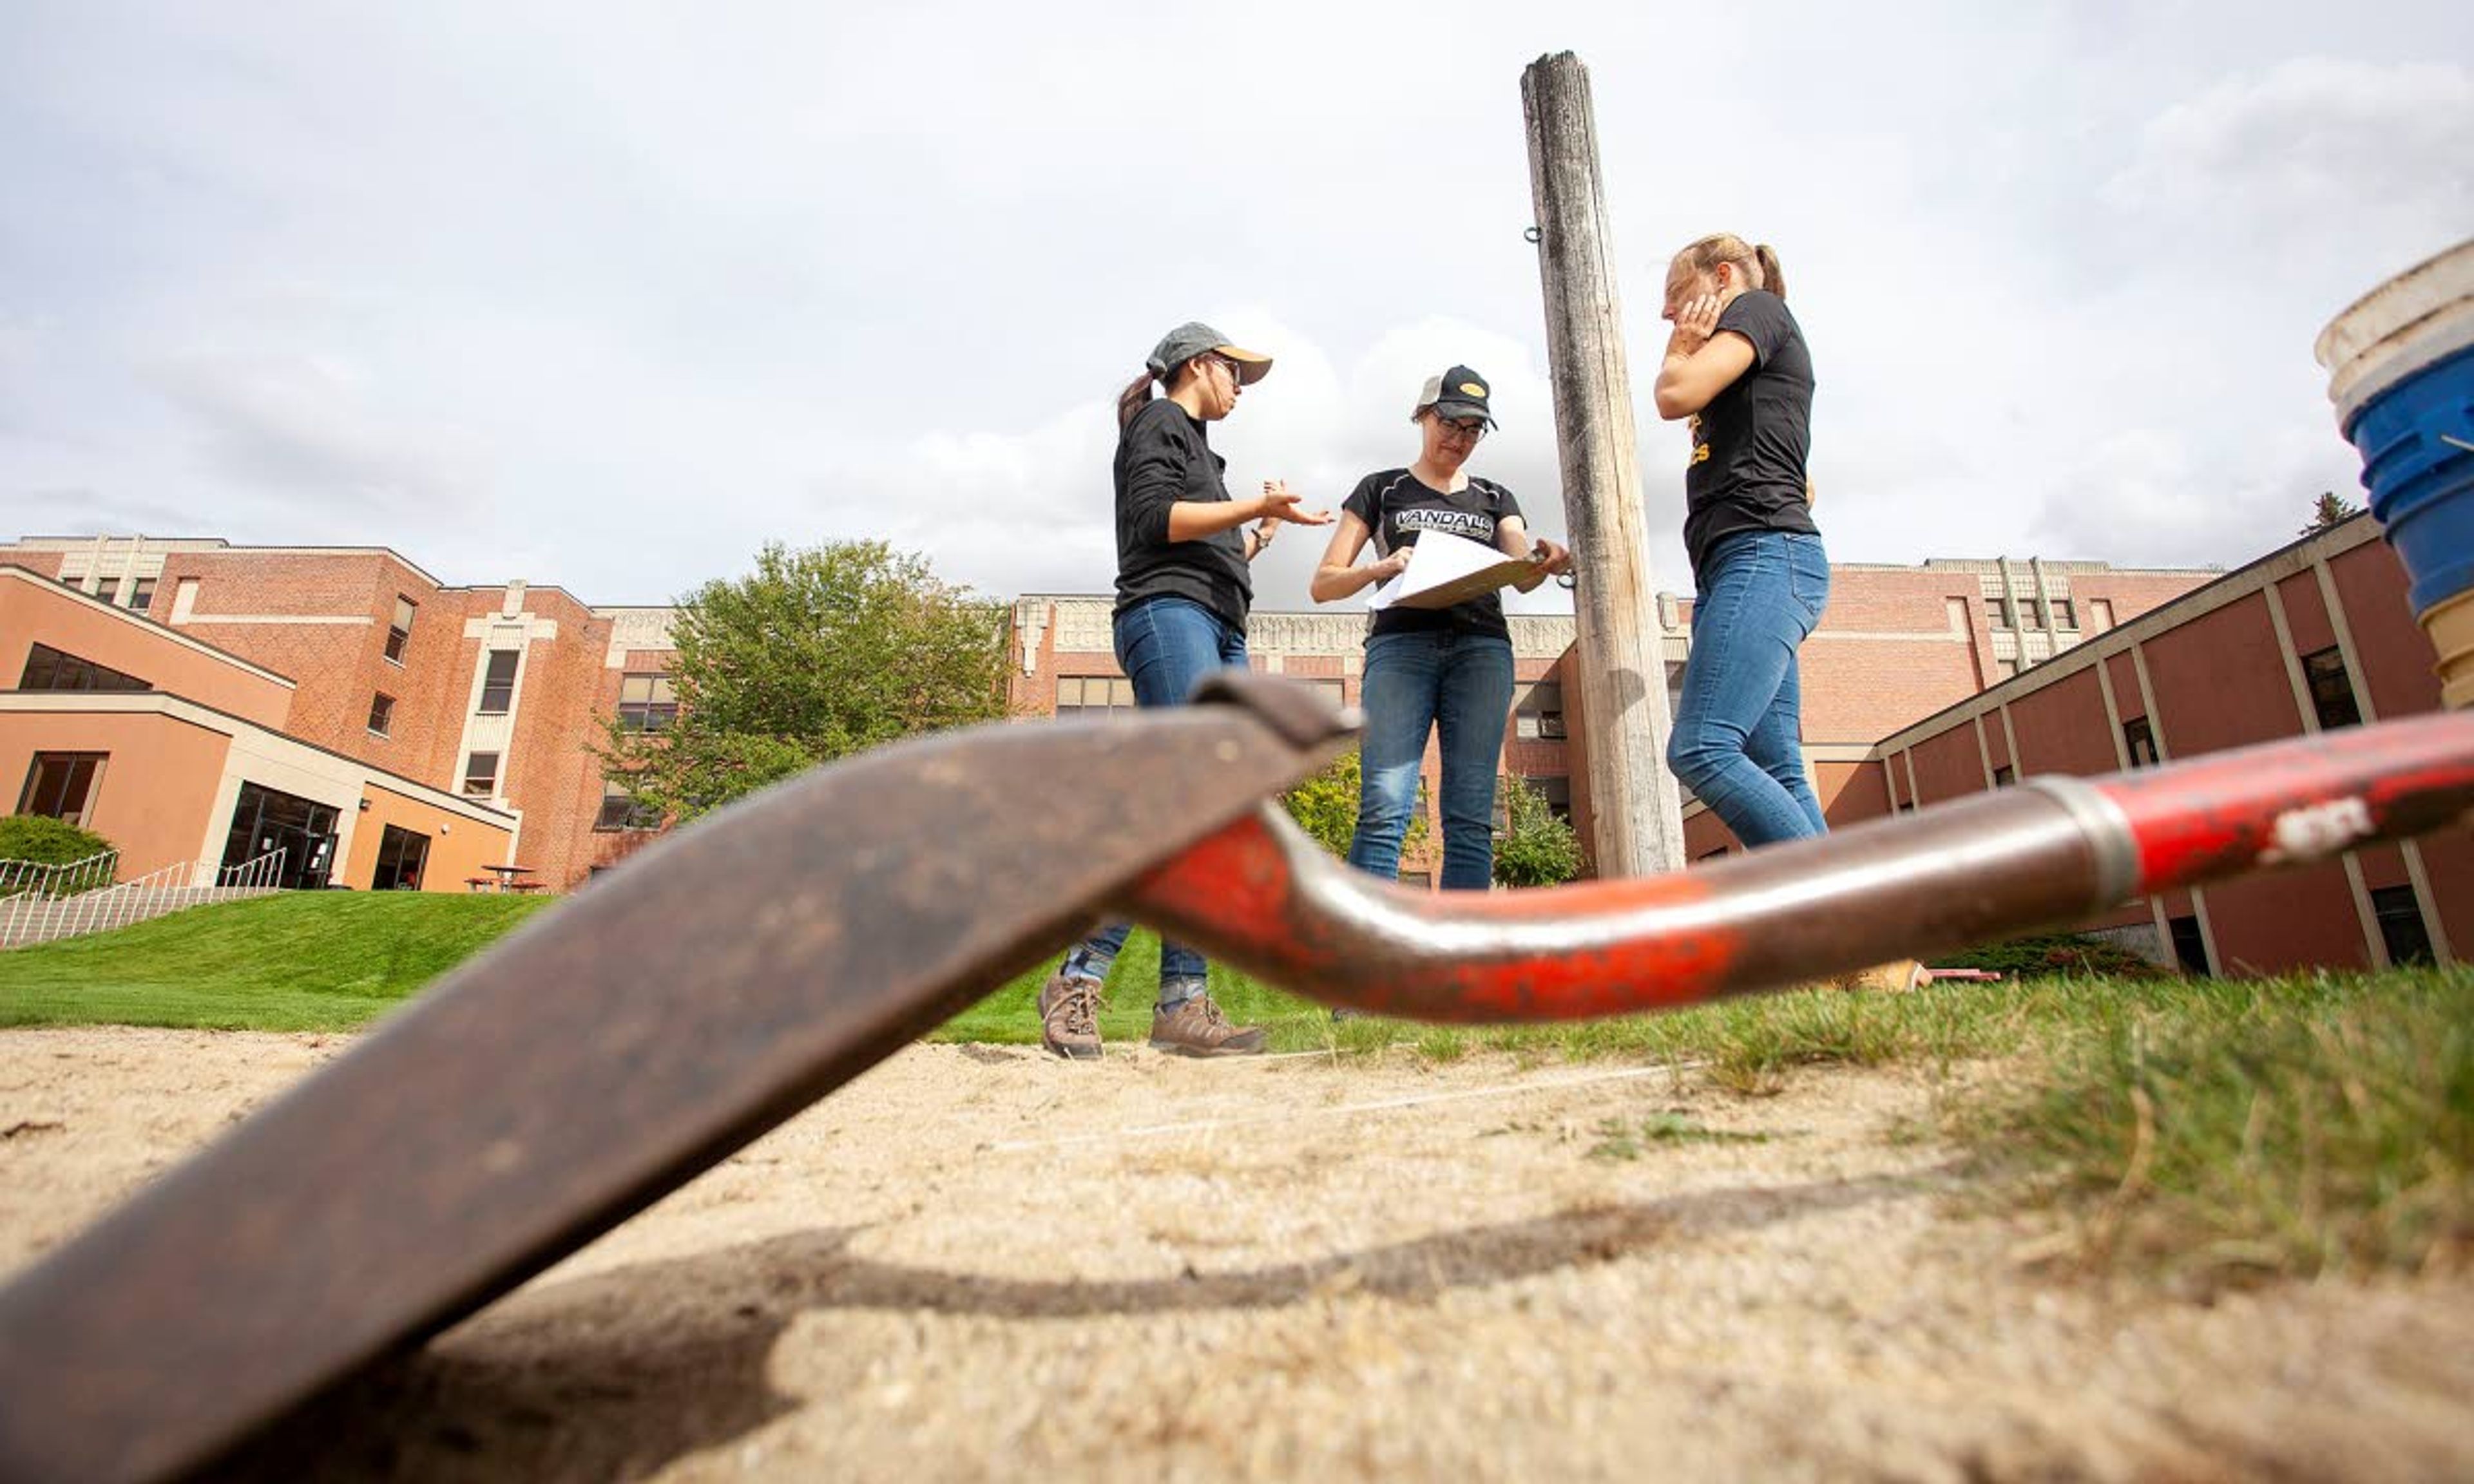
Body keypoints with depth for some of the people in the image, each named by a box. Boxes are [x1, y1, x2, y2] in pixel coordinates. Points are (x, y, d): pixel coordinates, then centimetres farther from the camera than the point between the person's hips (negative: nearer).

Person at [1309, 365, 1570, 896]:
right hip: (1401, 643, -2)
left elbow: (1522, 576, 5)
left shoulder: (1495, 499, 24)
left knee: (1471, 818, -6)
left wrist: (1544, 563, -19)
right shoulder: (1381, 489, 18)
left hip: (1482, 648, 3)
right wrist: (1379, 568, -11)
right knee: (1383, 810, -17)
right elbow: (1323, 584, 10)